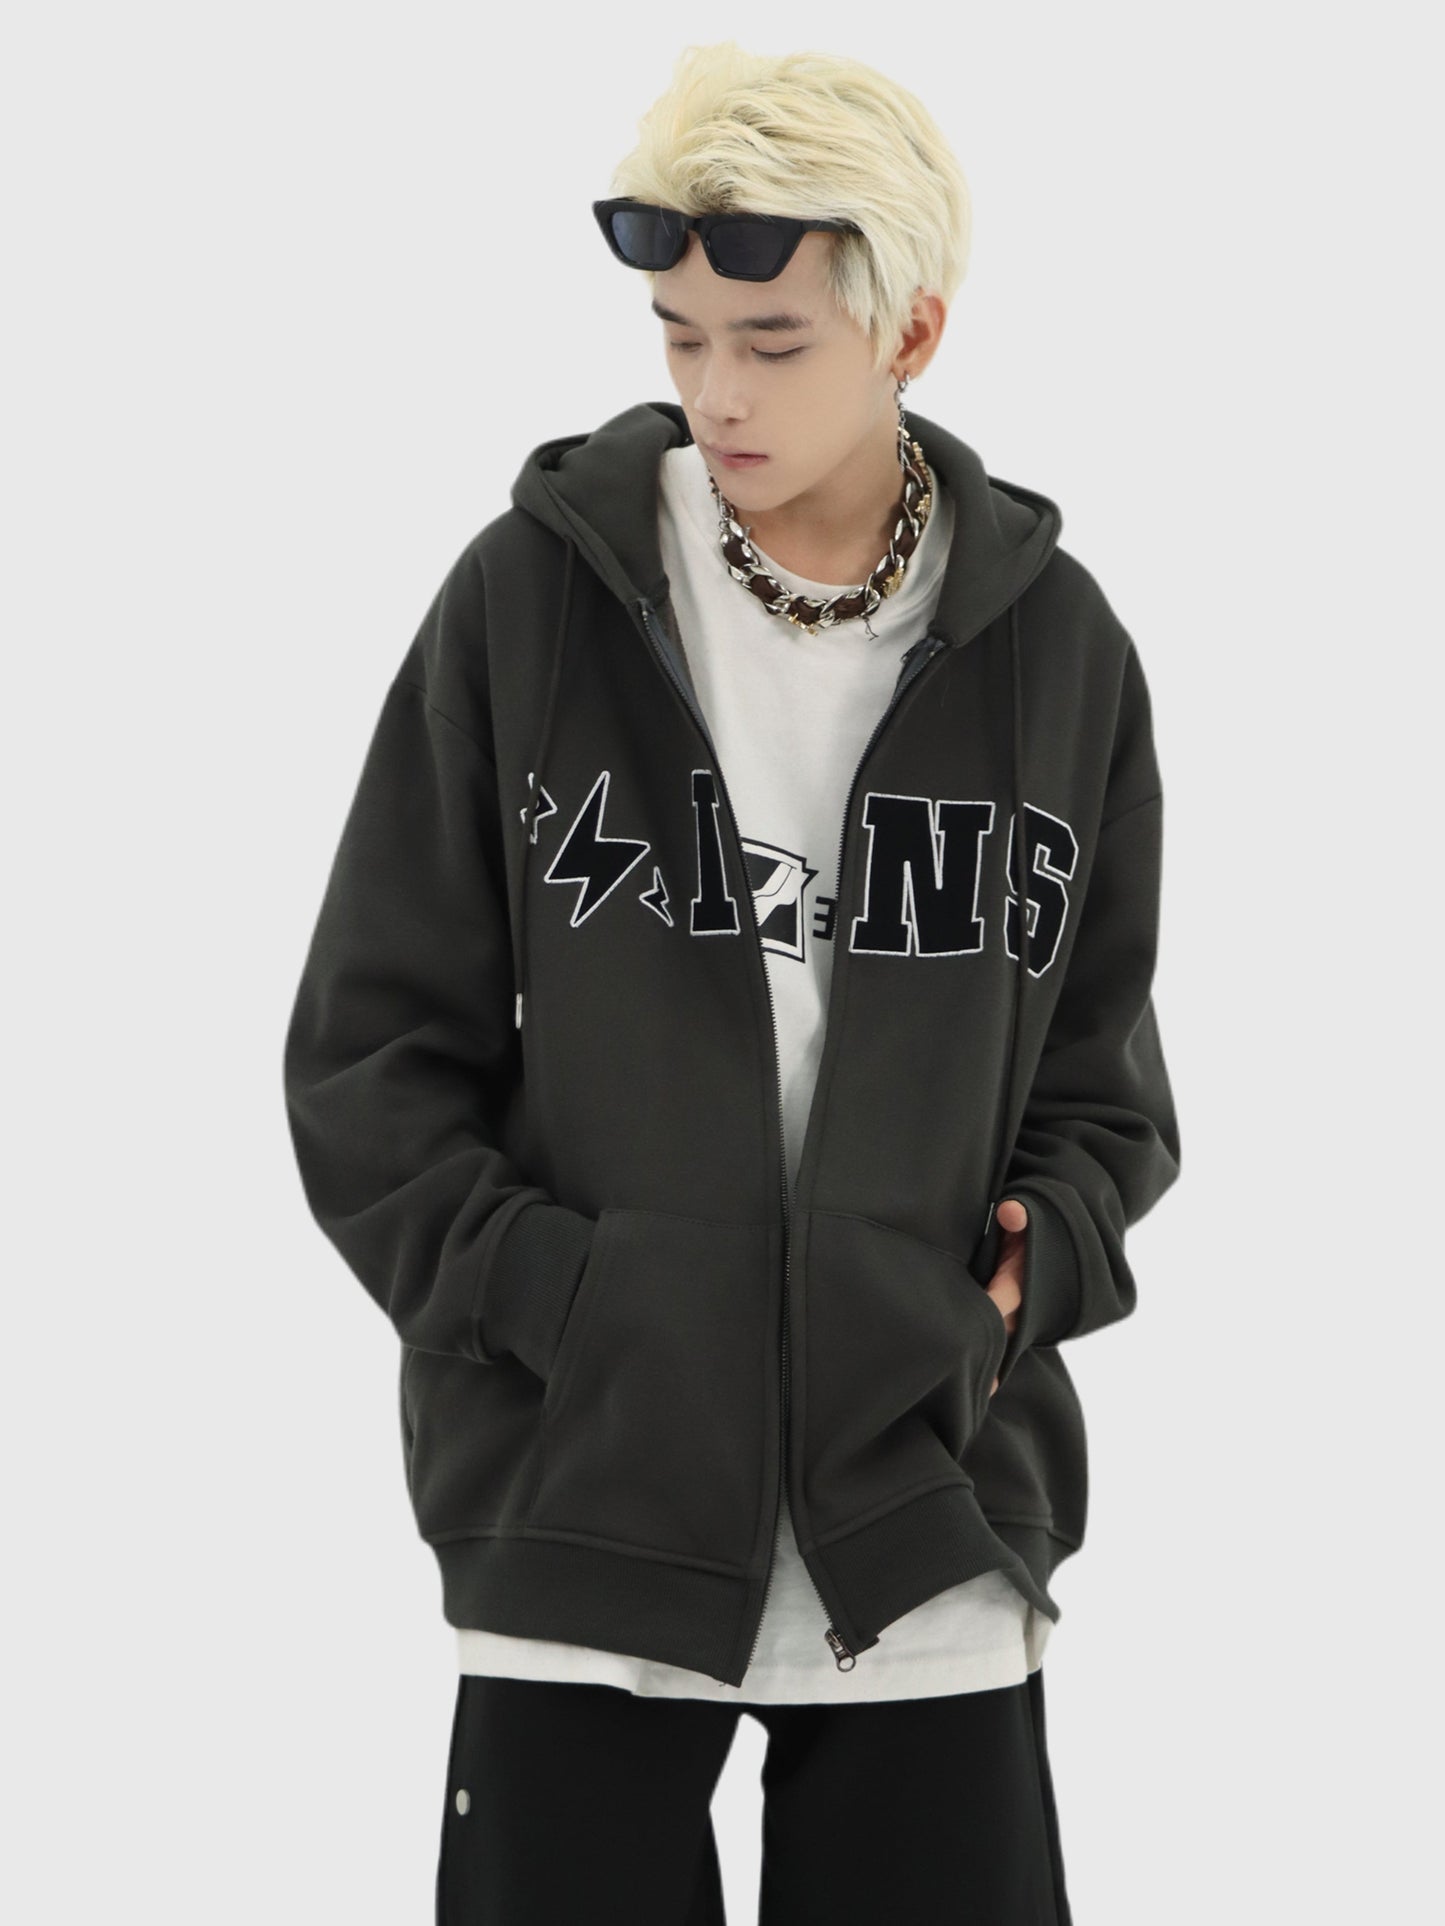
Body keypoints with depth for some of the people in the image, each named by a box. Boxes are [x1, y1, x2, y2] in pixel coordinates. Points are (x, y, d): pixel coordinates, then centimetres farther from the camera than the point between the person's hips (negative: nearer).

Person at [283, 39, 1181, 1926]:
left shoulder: (1055, 646, 4)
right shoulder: (530, 599, -2)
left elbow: (1101, 1075, 13)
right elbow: (369, 1055, 1)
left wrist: (1023, 1277, -5)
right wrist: (546, 1297, -11)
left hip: (933, 1513, 2)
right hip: (583, 1493, -1)